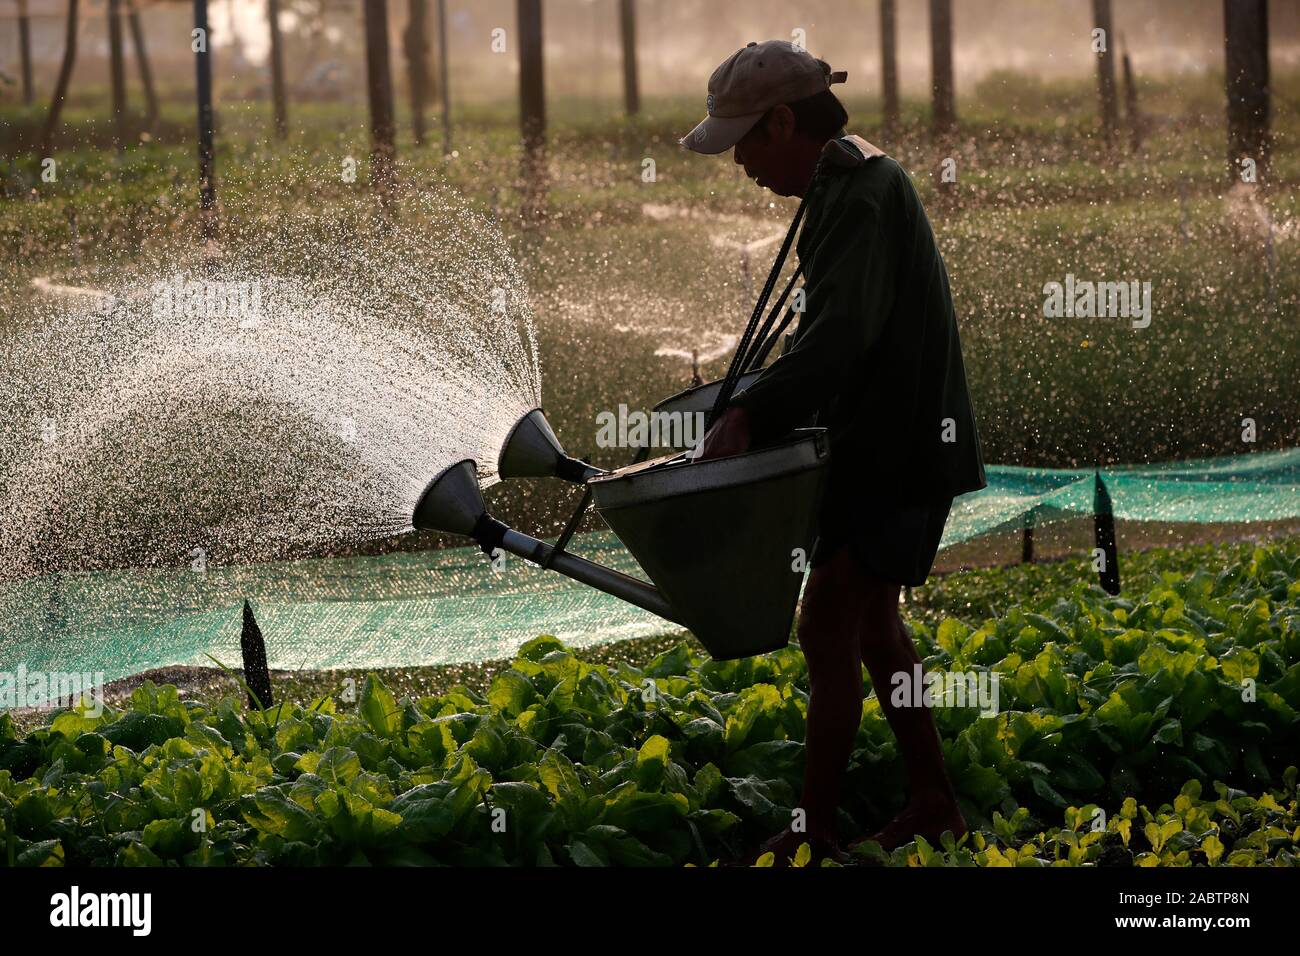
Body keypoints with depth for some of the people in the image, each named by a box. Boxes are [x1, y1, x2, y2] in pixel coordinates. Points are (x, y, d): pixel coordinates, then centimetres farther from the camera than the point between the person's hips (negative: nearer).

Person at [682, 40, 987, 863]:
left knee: (829, 630, -7)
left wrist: (755, 413, -40)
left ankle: (816, 832, -3)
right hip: (883, 442, 10)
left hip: (897, 451, -10)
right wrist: (764, 408, 19)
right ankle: (934, 801, 28)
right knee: (874, 625, 19)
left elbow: (841, 332, -33)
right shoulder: (846, 182, 13)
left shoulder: (862, 195, -20)